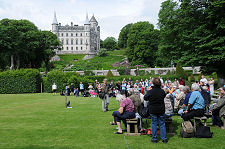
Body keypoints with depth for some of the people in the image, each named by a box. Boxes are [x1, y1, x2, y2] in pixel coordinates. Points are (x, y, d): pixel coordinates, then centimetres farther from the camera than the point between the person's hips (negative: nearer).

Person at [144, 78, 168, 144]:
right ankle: (164, 138, 12)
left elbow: (145, 98, -2)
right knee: (162, 124, 10)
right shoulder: (162, 91, -9)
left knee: (154, 124, 7)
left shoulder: (150, 91, -15)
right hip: (161, 109, 2)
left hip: (153, 110, -1)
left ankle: (154, 138, 10)